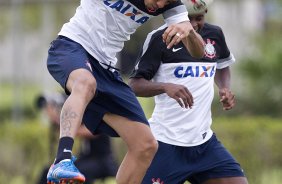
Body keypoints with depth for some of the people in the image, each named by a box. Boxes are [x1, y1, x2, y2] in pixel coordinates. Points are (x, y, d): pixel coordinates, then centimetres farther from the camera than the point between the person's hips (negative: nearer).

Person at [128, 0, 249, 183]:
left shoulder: (214, 34, 9)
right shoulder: (160, 38, -7)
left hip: (205, 141, 5)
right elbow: (135, 85, -10)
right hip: (167, 142, -5)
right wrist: (166, 87, -28)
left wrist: (225, 88, 8)